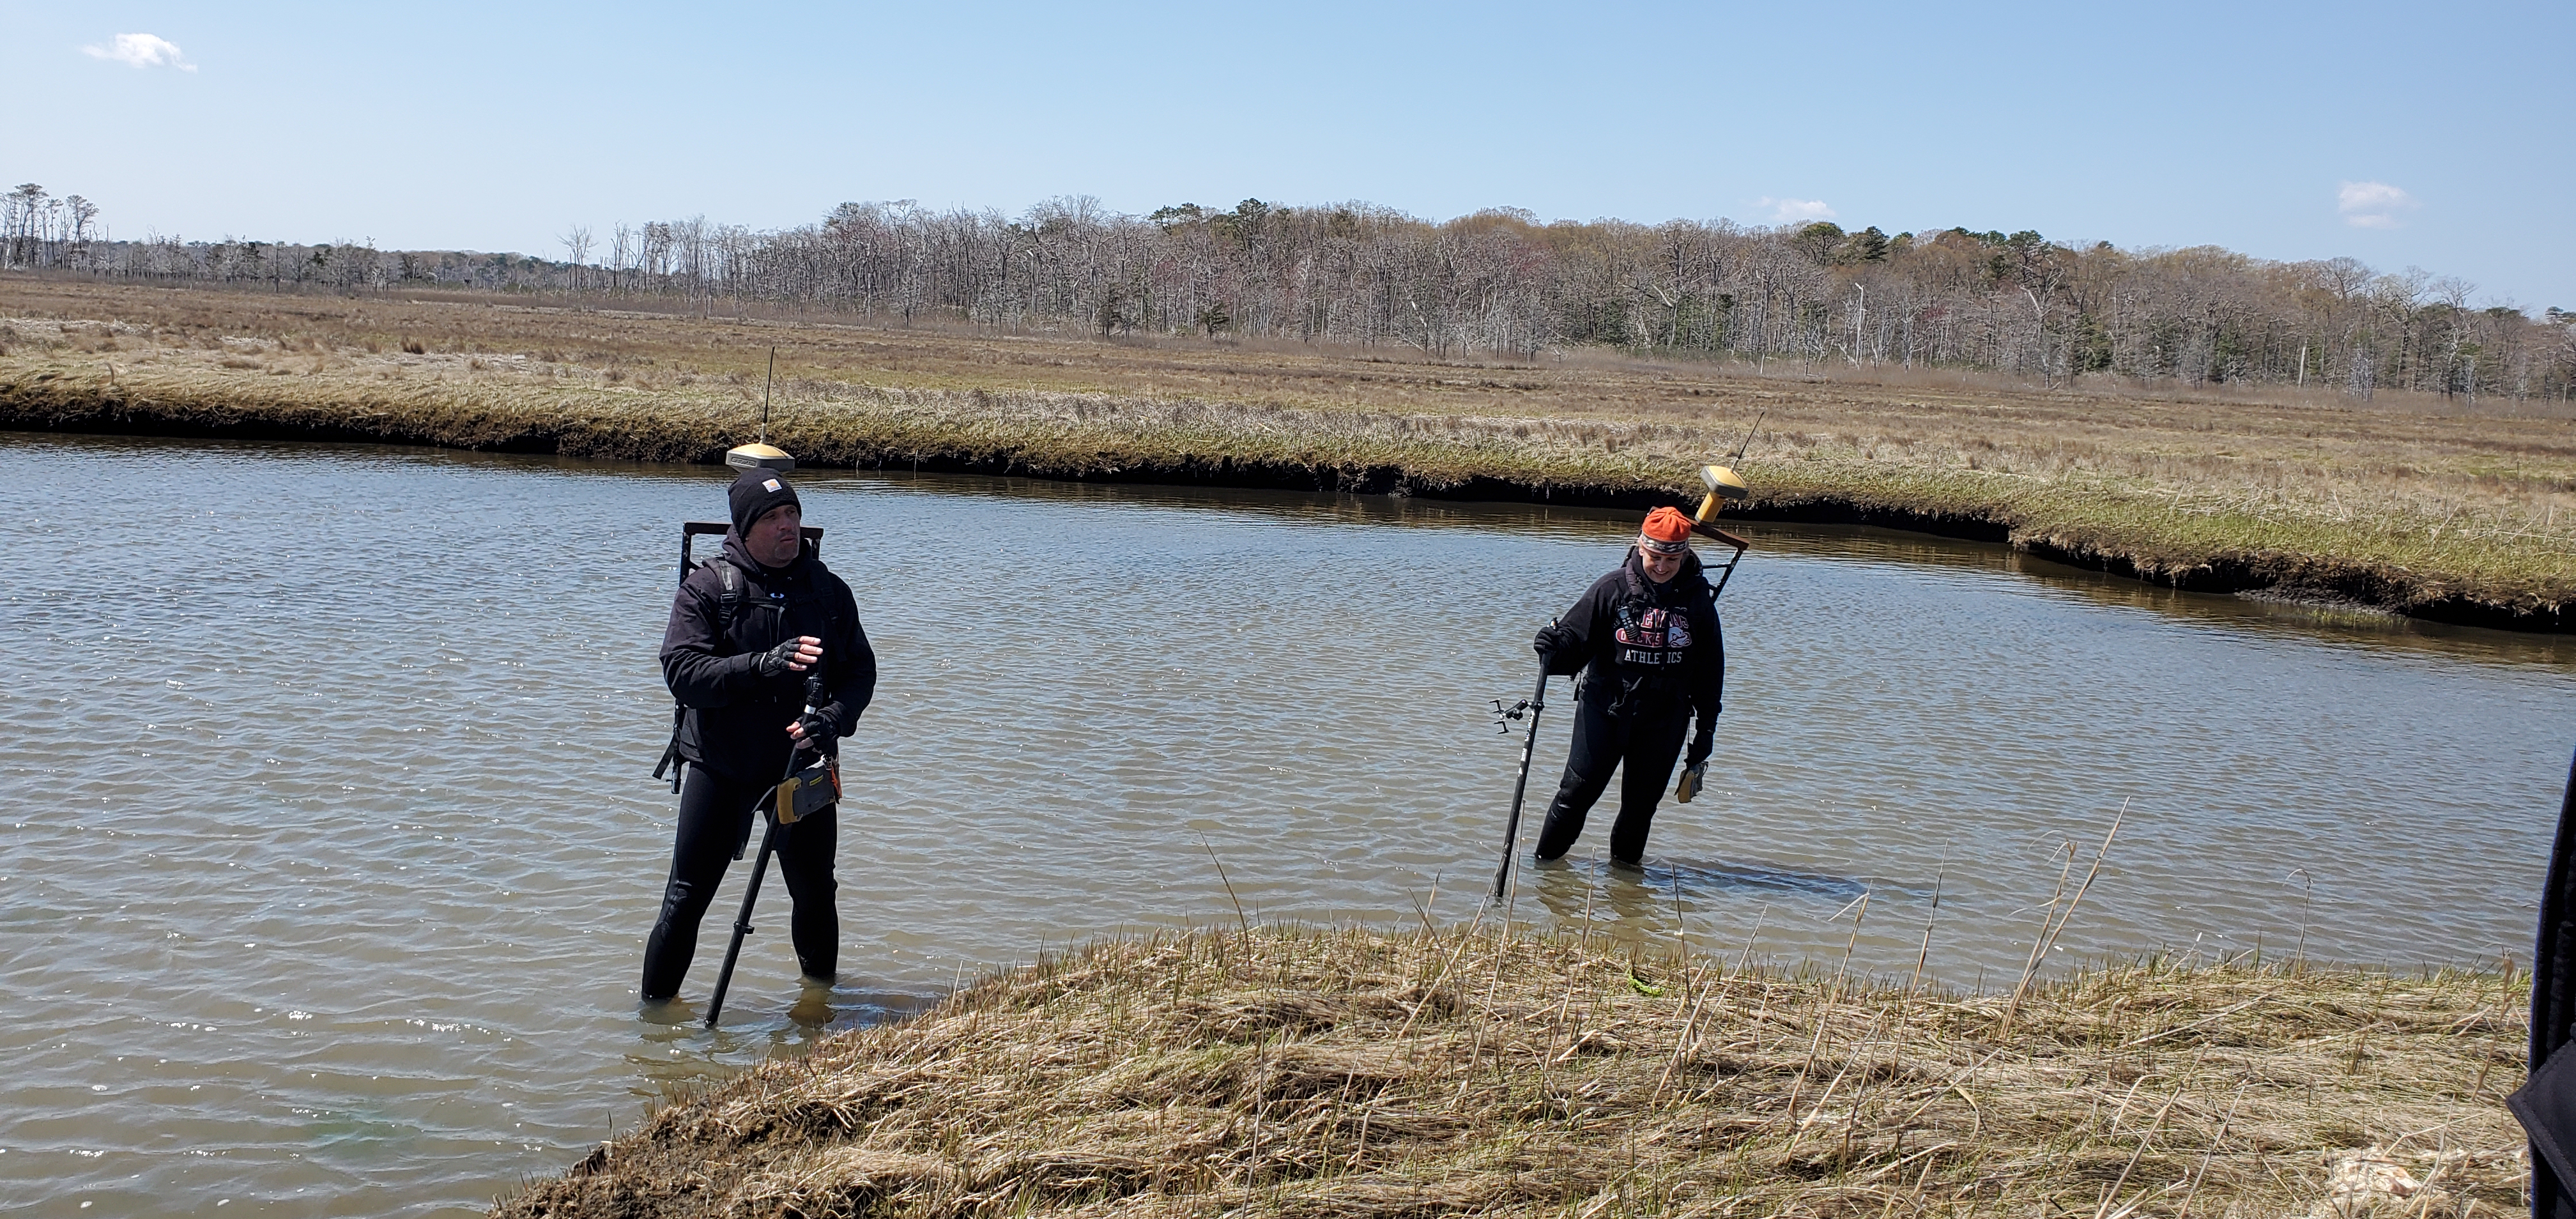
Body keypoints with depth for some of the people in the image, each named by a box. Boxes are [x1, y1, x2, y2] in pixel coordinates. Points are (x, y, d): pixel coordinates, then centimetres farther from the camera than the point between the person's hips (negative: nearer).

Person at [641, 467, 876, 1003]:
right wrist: (763, 665, -30)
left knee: (815, 895, 11)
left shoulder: (828, 591, 4)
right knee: (687, 897, 0)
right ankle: (656, 1010, 16)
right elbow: (681, 672, -16)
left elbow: (861, 670, 4)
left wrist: (834, 718, -17)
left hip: (803, 767, 3)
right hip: (720, 767, -2)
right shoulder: (707, 587, -6)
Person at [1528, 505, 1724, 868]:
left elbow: (1710, 665, 7)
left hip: (1665, 718, 2)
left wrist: (1707, 725, 8)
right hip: (1605, 708, -2)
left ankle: (1626, 859, 29)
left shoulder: (1697, 597, 0)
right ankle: (1546, 857, 14)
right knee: (1580, 787, 0)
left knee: (1644, 797, 9)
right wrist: (1554, 650, -28)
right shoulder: (1613, 588, -6)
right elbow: (1576, 636, -4)